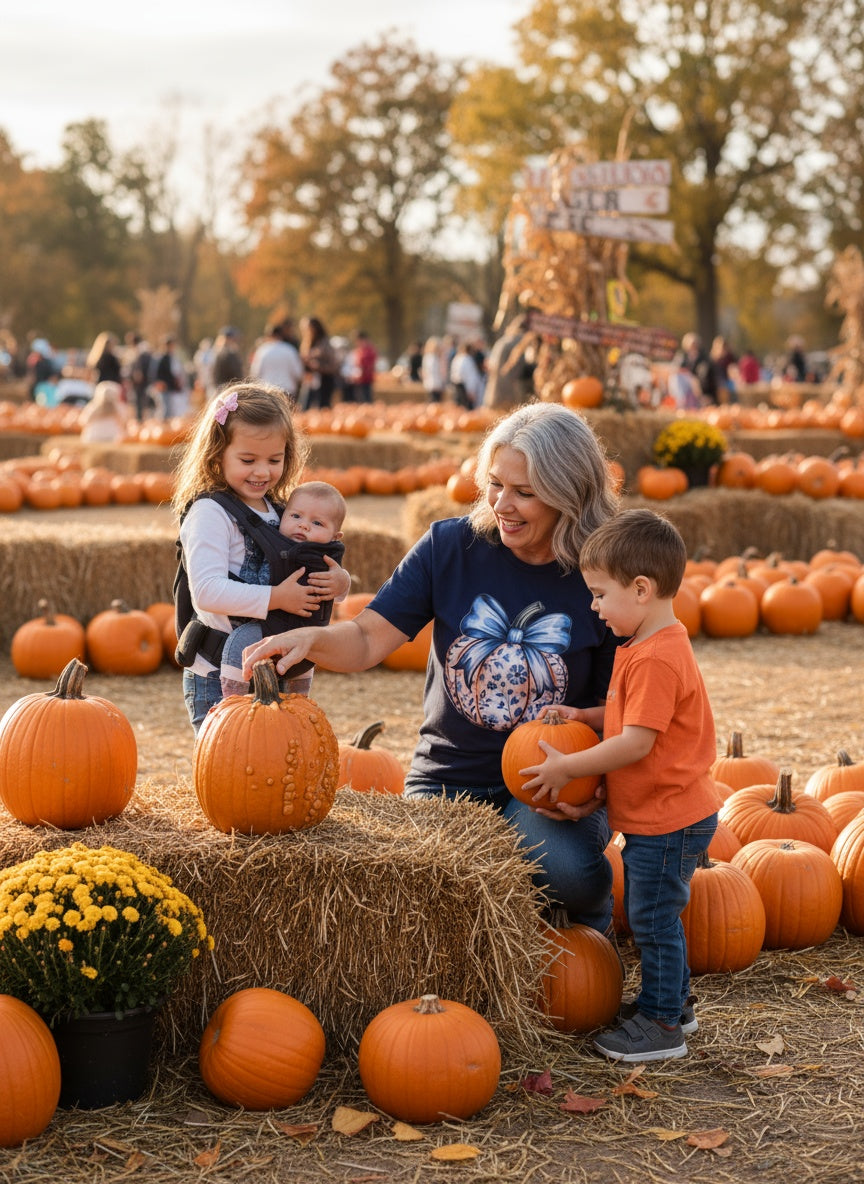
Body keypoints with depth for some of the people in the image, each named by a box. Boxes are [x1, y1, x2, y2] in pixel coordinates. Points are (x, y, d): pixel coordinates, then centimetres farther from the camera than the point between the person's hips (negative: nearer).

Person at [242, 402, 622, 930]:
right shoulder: (451, 546, -3)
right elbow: (367, 641, -6)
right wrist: (310, 638, -28)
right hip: (449, 779, 2)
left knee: (573, 872, -33)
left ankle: (591, 932, 7)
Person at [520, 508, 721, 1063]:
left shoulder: (656, 659, -25)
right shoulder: (648, 646, 9)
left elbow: (636, 742, -27)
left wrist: (566, 767, -19)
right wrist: (582, 716, 3)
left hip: (669, 820, -10)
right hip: (656, 815, 10)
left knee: (654, 918, 1)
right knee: (652, 916, 22)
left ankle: (662, 1025, 12)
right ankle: (673, 1000, 37)